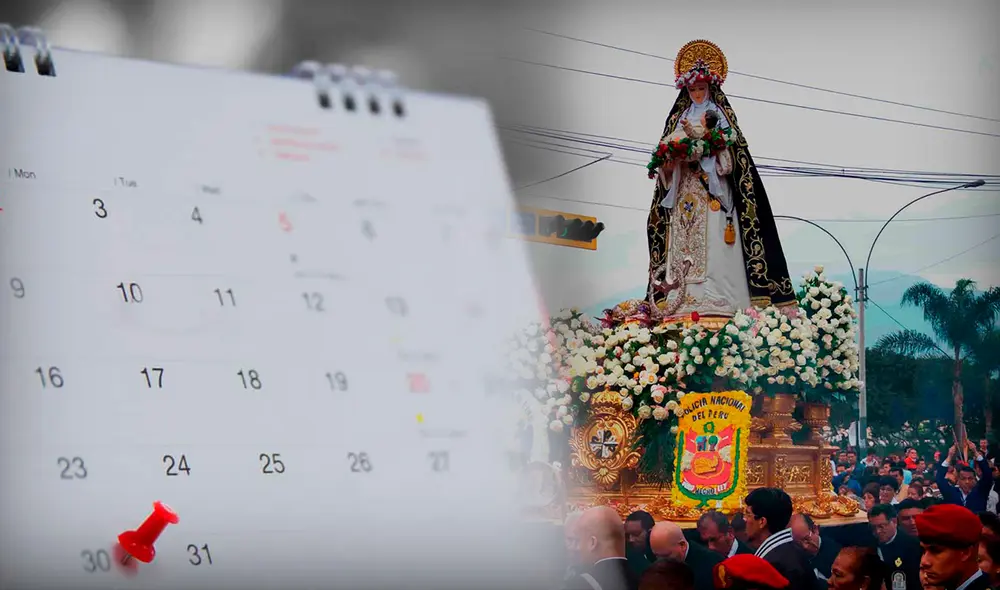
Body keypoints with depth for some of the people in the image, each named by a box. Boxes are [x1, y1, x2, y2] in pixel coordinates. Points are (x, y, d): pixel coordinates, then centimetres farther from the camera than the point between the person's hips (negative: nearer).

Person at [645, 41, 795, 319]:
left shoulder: (720, 115, 8)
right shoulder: (679, 118, 18)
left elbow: (729, 151, -4)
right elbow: (667, 157, 14)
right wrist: (670, 158, -9)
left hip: (713, 192, -4)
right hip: (684, 192, 4)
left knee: (713, 245, -13)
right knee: (684, 245, -5)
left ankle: (718, 301, -18)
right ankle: (686, 299, -9)